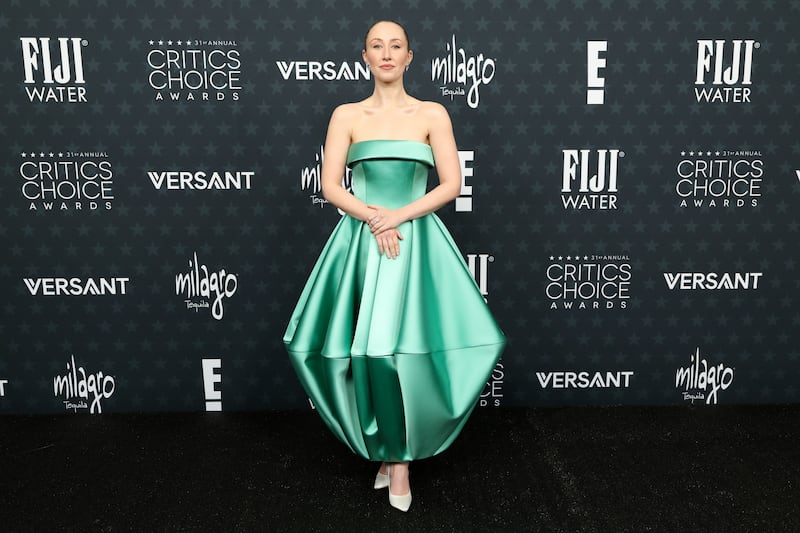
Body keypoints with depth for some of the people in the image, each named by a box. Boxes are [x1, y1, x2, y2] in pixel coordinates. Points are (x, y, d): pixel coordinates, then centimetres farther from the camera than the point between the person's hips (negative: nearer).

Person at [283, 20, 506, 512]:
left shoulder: (432, 114, 5)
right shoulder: (347, 115, 8)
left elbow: (452, 184, -2)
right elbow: (330, 185, 1)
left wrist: (398, 215, -12)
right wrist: (373, 217, -14)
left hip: (416, 240, -1)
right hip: (359, 241, 1)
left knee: (404, 346, -8)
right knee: (366, 348, 0)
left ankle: (401, 454, 10)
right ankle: (385, 445, 21)